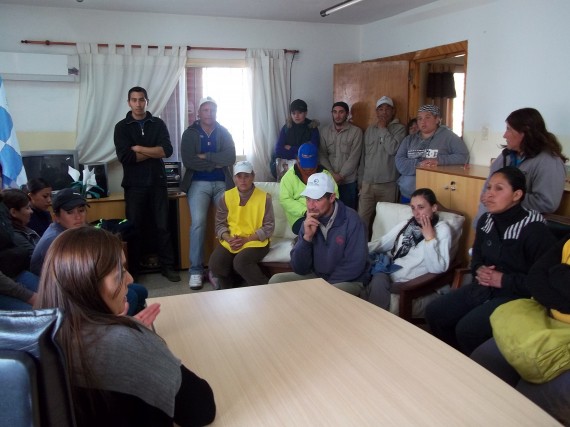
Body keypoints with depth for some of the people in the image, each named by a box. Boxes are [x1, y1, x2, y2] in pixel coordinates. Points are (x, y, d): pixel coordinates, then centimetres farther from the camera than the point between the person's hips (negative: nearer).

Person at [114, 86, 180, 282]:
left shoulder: (158, 124, 7)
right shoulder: (122, 127, 2)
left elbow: (167, 150, -8)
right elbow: (125, 157, -12)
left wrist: (139, 149, -10)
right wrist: (154, 152, -8)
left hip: (157, 183, 1)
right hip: (134, 185, -1)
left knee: (162, 225, 4)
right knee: (134, 227, 5)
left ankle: (167, 266, 14)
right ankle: (132, 270, 17)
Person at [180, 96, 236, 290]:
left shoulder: (224, 133, 9)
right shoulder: (190, 133, 4)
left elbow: (230, 158, -7)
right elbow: (188, 161, -11)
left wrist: (206, 156, -11)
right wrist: (216, 163, -8)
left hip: (222, 183, 2)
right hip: (198, 183, -2)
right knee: (198, 222, -19)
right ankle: (196, 270, -12)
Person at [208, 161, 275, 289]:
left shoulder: (264, 197, -3)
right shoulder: (226, 196, 6)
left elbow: (269, 227, -5)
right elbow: (220, 224, 8)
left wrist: (246, 239, -15)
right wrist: (229, 239, -14)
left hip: (255, 242, -3)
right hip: (230, 242, 3)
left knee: (240, 262, -32)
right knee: (215, 264, -23)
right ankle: (229, 288, 8)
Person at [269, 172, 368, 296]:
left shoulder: (351, 220, -18)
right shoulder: (309, 222, -2)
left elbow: (354, 266, -19)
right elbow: (299, 269, -7)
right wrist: (307, 237, -20)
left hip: (348, 281, -5)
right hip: (316, 276, 6)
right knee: (276, 280, -7)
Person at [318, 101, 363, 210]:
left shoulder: (356, 131, -2)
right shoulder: (324, 131, 7)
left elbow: (354, 157, -8)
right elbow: (322, 155, 2)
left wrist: (341, 175, -13)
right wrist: (332, 174, -10)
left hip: (349, 181, -2)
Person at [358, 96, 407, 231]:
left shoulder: (399, 128, 0)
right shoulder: (369, 130, 14)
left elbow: (393, 149, -18)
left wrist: (383, 128, -8)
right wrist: (360, 180, 15)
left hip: (388, 184, -4)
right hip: (367, 183, 4)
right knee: (361, 219, 1)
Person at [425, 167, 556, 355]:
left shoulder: (534, 230, -19)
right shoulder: (486, 220, 6)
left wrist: (504, 280, -19)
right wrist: (479, 270, -2)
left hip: (515, 295, -8)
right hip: (483, 287, 8)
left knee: (467, 328, -25)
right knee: (434, 312, -2)